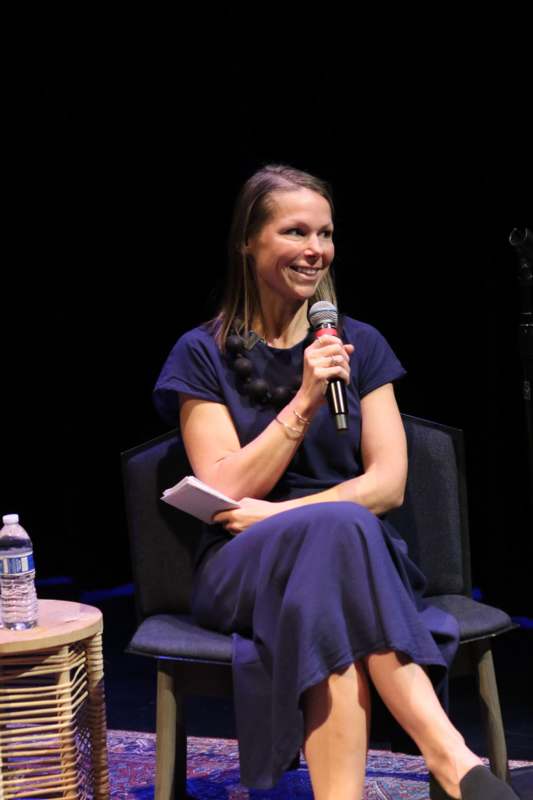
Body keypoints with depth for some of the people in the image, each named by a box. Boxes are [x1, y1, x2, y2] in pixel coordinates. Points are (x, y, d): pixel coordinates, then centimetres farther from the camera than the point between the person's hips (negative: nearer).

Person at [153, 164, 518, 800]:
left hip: (359, 555, 2)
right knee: (339, 526, -37)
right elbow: (225, 495, -5)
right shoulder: (203, 354, 5)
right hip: (243, 570, -2)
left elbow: (388, 483, 2)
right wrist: (305, 400, -15)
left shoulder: (359, 344, 11)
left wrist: (286, 512, -14)